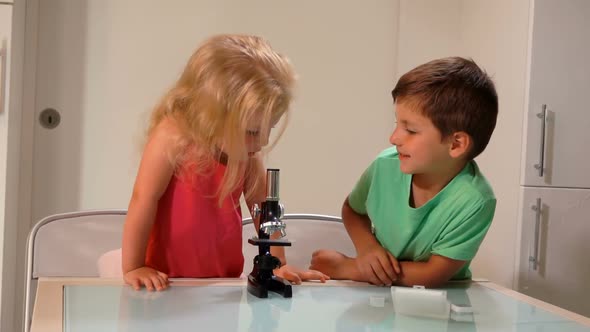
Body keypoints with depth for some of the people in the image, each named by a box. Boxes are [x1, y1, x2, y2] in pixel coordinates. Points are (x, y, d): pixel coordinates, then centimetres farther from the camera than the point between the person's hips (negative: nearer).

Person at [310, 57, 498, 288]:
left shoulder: (474, 201, -22)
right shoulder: (386, 166, -12)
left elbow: (433, 275, -18)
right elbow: (352, 209, 7)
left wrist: (347, 267, -18)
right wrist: (366, 245, -13)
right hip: (378, 295, 3)